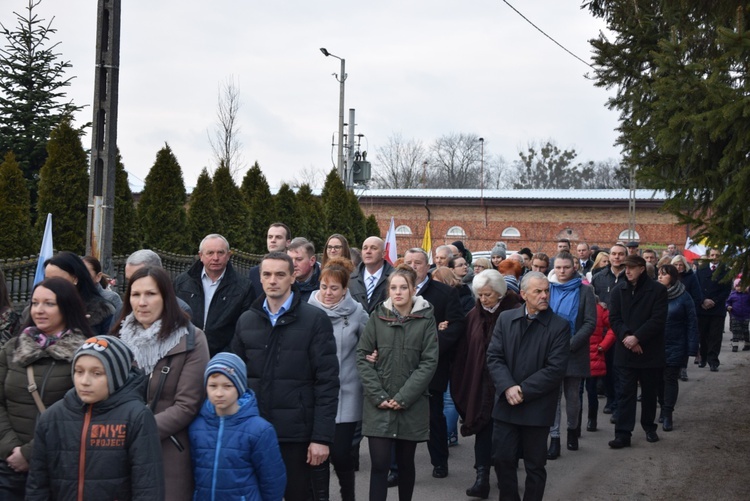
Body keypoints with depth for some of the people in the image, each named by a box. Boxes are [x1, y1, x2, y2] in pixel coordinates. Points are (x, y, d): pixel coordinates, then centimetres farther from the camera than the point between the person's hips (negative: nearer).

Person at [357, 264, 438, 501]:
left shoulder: (426, 319, 0)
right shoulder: (378, 316, 4)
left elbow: (429, 362, -5)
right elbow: (362, 356, 1)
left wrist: (403, 397, -12)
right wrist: (378, 395, -9)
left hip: (412, 405, 0)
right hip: (379, 405, 0)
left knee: (405, 462, 11)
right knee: (379, 464, -5)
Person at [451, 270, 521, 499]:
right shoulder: (474, 316, 5)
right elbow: (464, 352, 5)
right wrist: (460, 383, 0)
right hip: (481, 383, 3)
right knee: (483, 428, 0)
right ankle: (482, 478, -1)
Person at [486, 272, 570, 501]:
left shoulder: (560, 326, -6)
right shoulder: (505, 319, 4)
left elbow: (555, 369, -13)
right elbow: (494, 357, -1)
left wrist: (523, 390, -16)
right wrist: (508, 388, -16)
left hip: (537, 408, -3)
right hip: (505, 404, 3)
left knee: (535, 465, 9)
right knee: (502, 459, 7)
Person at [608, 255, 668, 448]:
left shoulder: (657, 290, -5)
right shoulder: (619, 289, 4)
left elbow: (658, 320, -12)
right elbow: (614, 318, 1)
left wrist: (637, 337, -18)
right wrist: (626, 336, -16)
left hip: (650, 351, -1)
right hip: (625, 351, 1)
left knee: (649, 392, 12)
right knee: (625, 393, 0)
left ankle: (649, 427, 29)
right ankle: (622, 434, 0)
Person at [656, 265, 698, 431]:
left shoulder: (683, 297, -7)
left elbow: (692, 324, -7)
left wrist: (692, 348, -11)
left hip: (675, 347, -3)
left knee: (670, 378, 0)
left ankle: (667, 415, 5)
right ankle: (663, 409, 26)